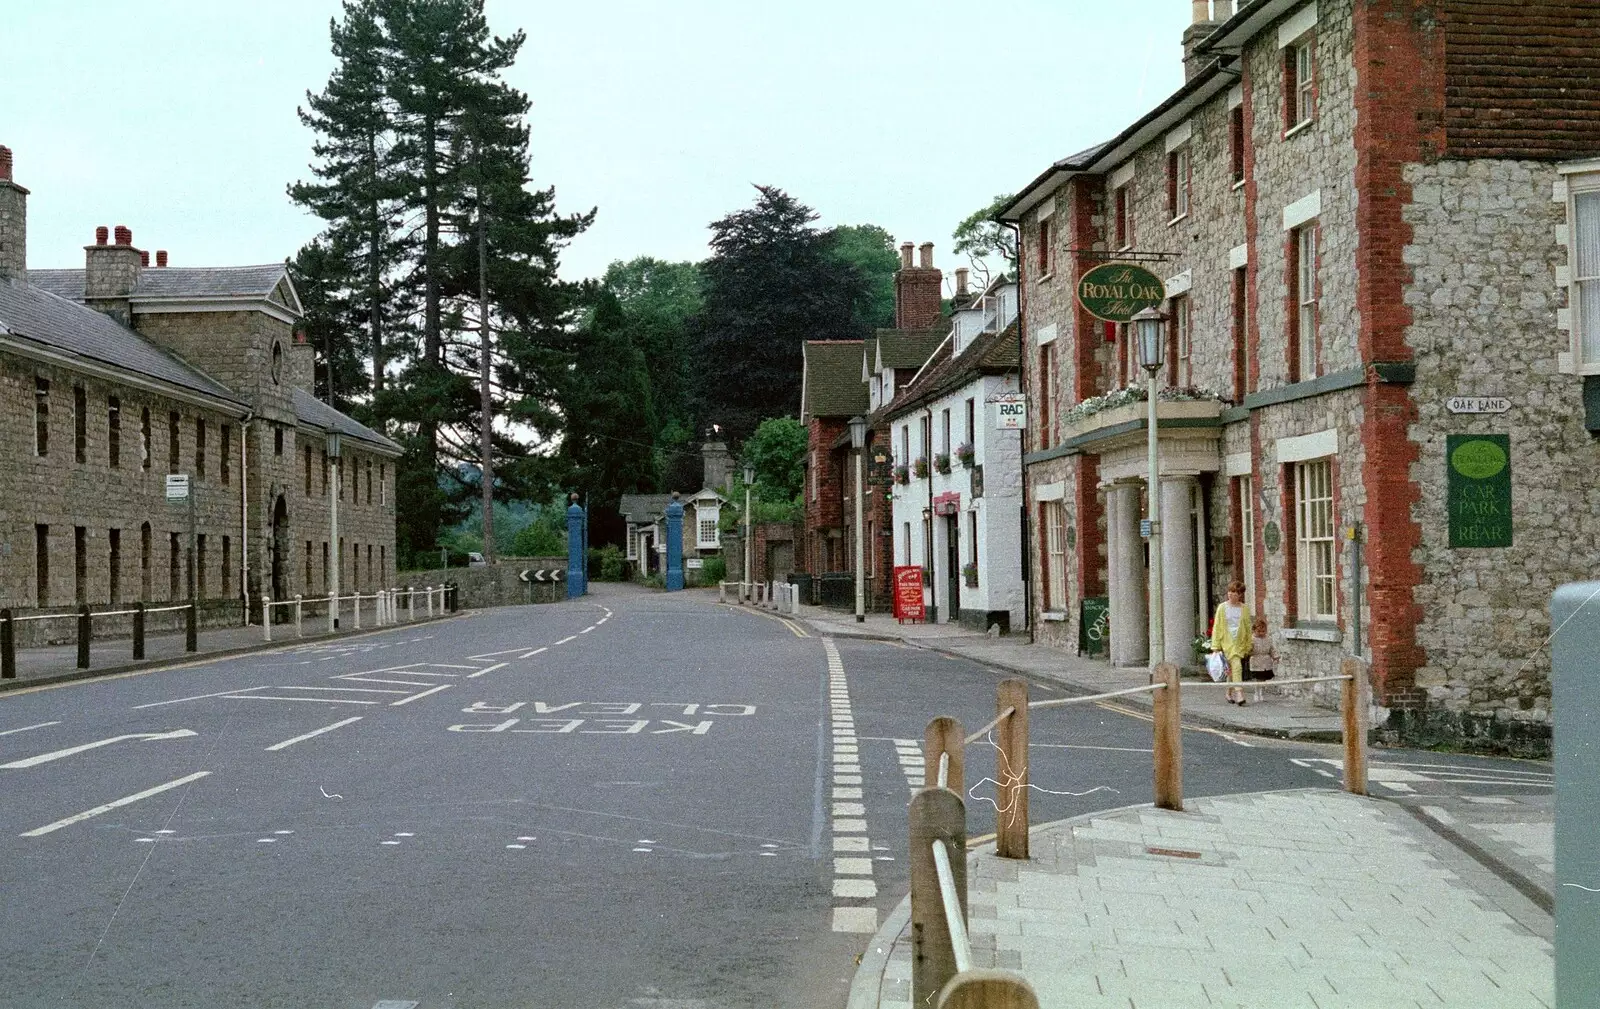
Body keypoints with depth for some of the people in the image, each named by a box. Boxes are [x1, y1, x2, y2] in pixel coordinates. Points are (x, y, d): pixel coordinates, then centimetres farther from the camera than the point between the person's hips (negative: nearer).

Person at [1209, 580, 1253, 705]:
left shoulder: (1245, 609, 7)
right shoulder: (1222, 608, 1)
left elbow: (1248, 628, 11)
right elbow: (1216, 628, 3)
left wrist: (1248, 646, 8)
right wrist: (1215, 646, -1)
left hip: (1240, 643, 3)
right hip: (1227, 642, -3)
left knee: (1232, 669, 7)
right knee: (1236, 666, -19)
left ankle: (1230, 695, 25)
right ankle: (1239, 695, -23)